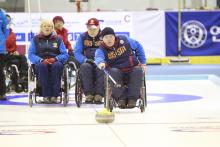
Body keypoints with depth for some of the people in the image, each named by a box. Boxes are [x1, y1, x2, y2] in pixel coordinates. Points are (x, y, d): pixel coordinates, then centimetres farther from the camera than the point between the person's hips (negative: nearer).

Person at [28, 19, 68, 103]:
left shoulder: (58, 39, 17)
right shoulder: (36, 39, 15)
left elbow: (65, 55, 7)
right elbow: (31, 55, 4)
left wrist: (55, 59, -14)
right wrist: (41, 60, -15)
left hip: (55, 62, 0)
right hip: (41, 62, 0)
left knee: (57, 65, -36)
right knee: (42, 66, -37)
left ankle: (54, 95, -40)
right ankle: (46, 95, -40)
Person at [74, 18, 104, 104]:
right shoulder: (82, 37, 12)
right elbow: (77, 53, 6)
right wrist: (85, 60, -13)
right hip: (87, 62, 1)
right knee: (85, 67, -34)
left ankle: (99, 94, -37)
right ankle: (89, 94, -35)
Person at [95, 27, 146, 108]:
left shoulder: (124, 40, 1)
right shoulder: (101, 50, -3)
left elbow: (138, 47, 13)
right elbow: (98, 57, -27)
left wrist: (142, 62, 9)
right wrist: (101, 62, -52)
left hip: (132, 69, 1)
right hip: (118, 71, -1)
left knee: (138, 71, -32)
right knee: (113, 72, -35)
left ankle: (132, 98, -33)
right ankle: (120, 98, -35)